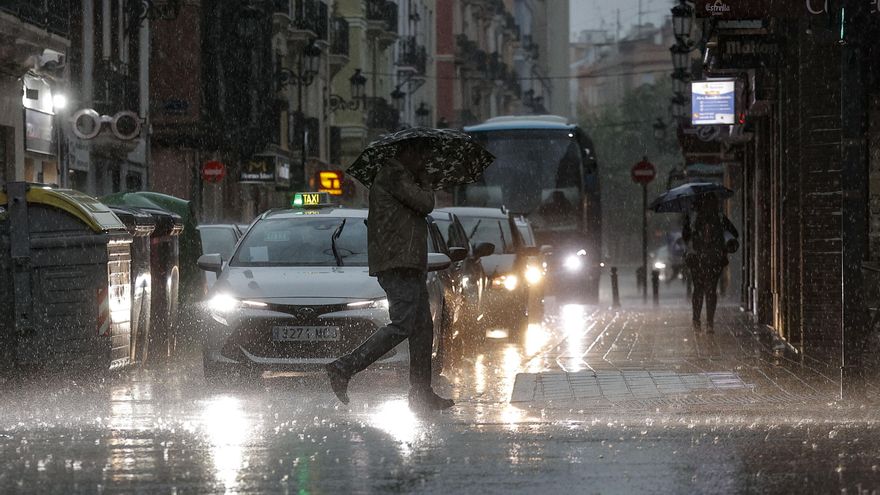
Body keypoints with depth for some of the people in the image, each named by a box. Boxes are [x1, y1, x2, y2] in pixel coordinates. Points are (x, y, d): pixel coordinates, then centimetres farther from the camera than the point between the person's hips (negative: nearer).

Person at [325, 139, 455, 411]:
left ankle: (421, 393, 10)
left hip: (410, 266, 11)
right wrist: (424, 179, 2)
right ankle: (344, 368, -18)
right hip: (399, 264, -11)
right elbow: (425, 204, -11)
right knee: (402, 325, -17)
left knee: (423, 328, 9)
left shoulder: (398, 176, 24)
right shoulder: (393, 175, -8)